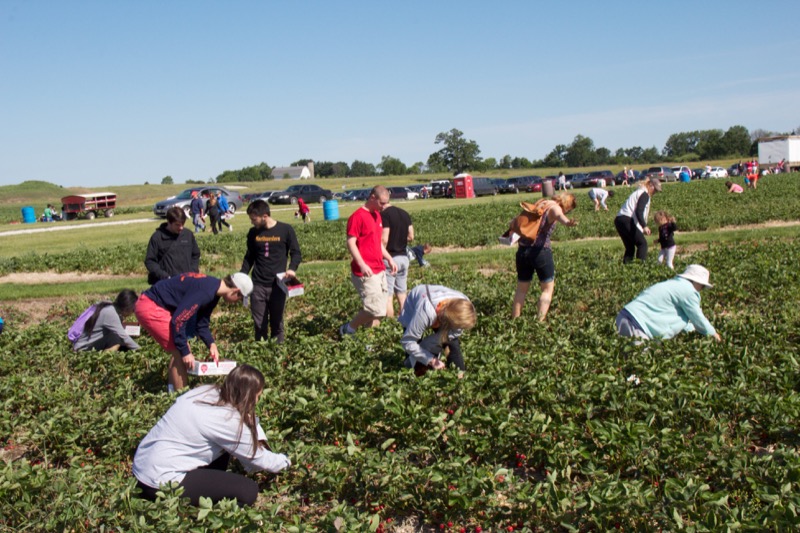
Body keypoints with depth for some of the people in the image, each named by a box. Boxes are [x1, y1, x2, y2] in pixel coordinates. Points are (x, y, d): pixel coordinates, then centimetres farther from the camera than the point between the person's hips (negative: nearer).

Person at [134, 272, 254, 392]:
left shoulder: (213, 292, 6)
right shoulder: (205, 292, -25)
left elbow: (201, 324, 15)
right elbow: (178, 320, -27)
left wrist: (212, 344, 0)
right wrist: (185, 352, -20)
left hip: (159, 306, 10)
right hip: (150, 307, -10)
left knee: (180, 351, 13)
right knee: (180, 351, -9)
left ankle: (172, 390, 20)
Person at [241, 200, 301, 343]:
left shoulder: (285, 230, -5)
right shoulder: (253, 233, 5)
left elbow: (296, 253, 0)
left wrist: (292, 269, -18)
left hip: (277, 285, -2)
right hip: (257, 285, 2)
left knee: (277, 321, 7)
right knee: (259, 323, 4)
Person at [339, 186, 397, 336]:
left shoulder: (377, 215, 16)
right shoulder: (358, 216, -12)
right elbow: (350, 243, -18)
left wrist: (389, 259, 17)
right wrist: (362, 264, -28)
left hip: (380, 271, 9)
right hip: (366, 273, -9)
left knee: (379, 310, 9)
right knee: (374, 309, -11)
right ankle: (348, 329, 6)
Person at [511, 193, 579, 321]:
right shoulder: (554, 207, -6)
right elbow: (559, 215, -33)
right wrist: (567, 222, -52)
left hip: (522, 250, 7)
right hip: (540, 251, -7)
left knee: (521, 289, 16)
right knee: (548, 289, 5)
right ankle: (539, 322, -4)